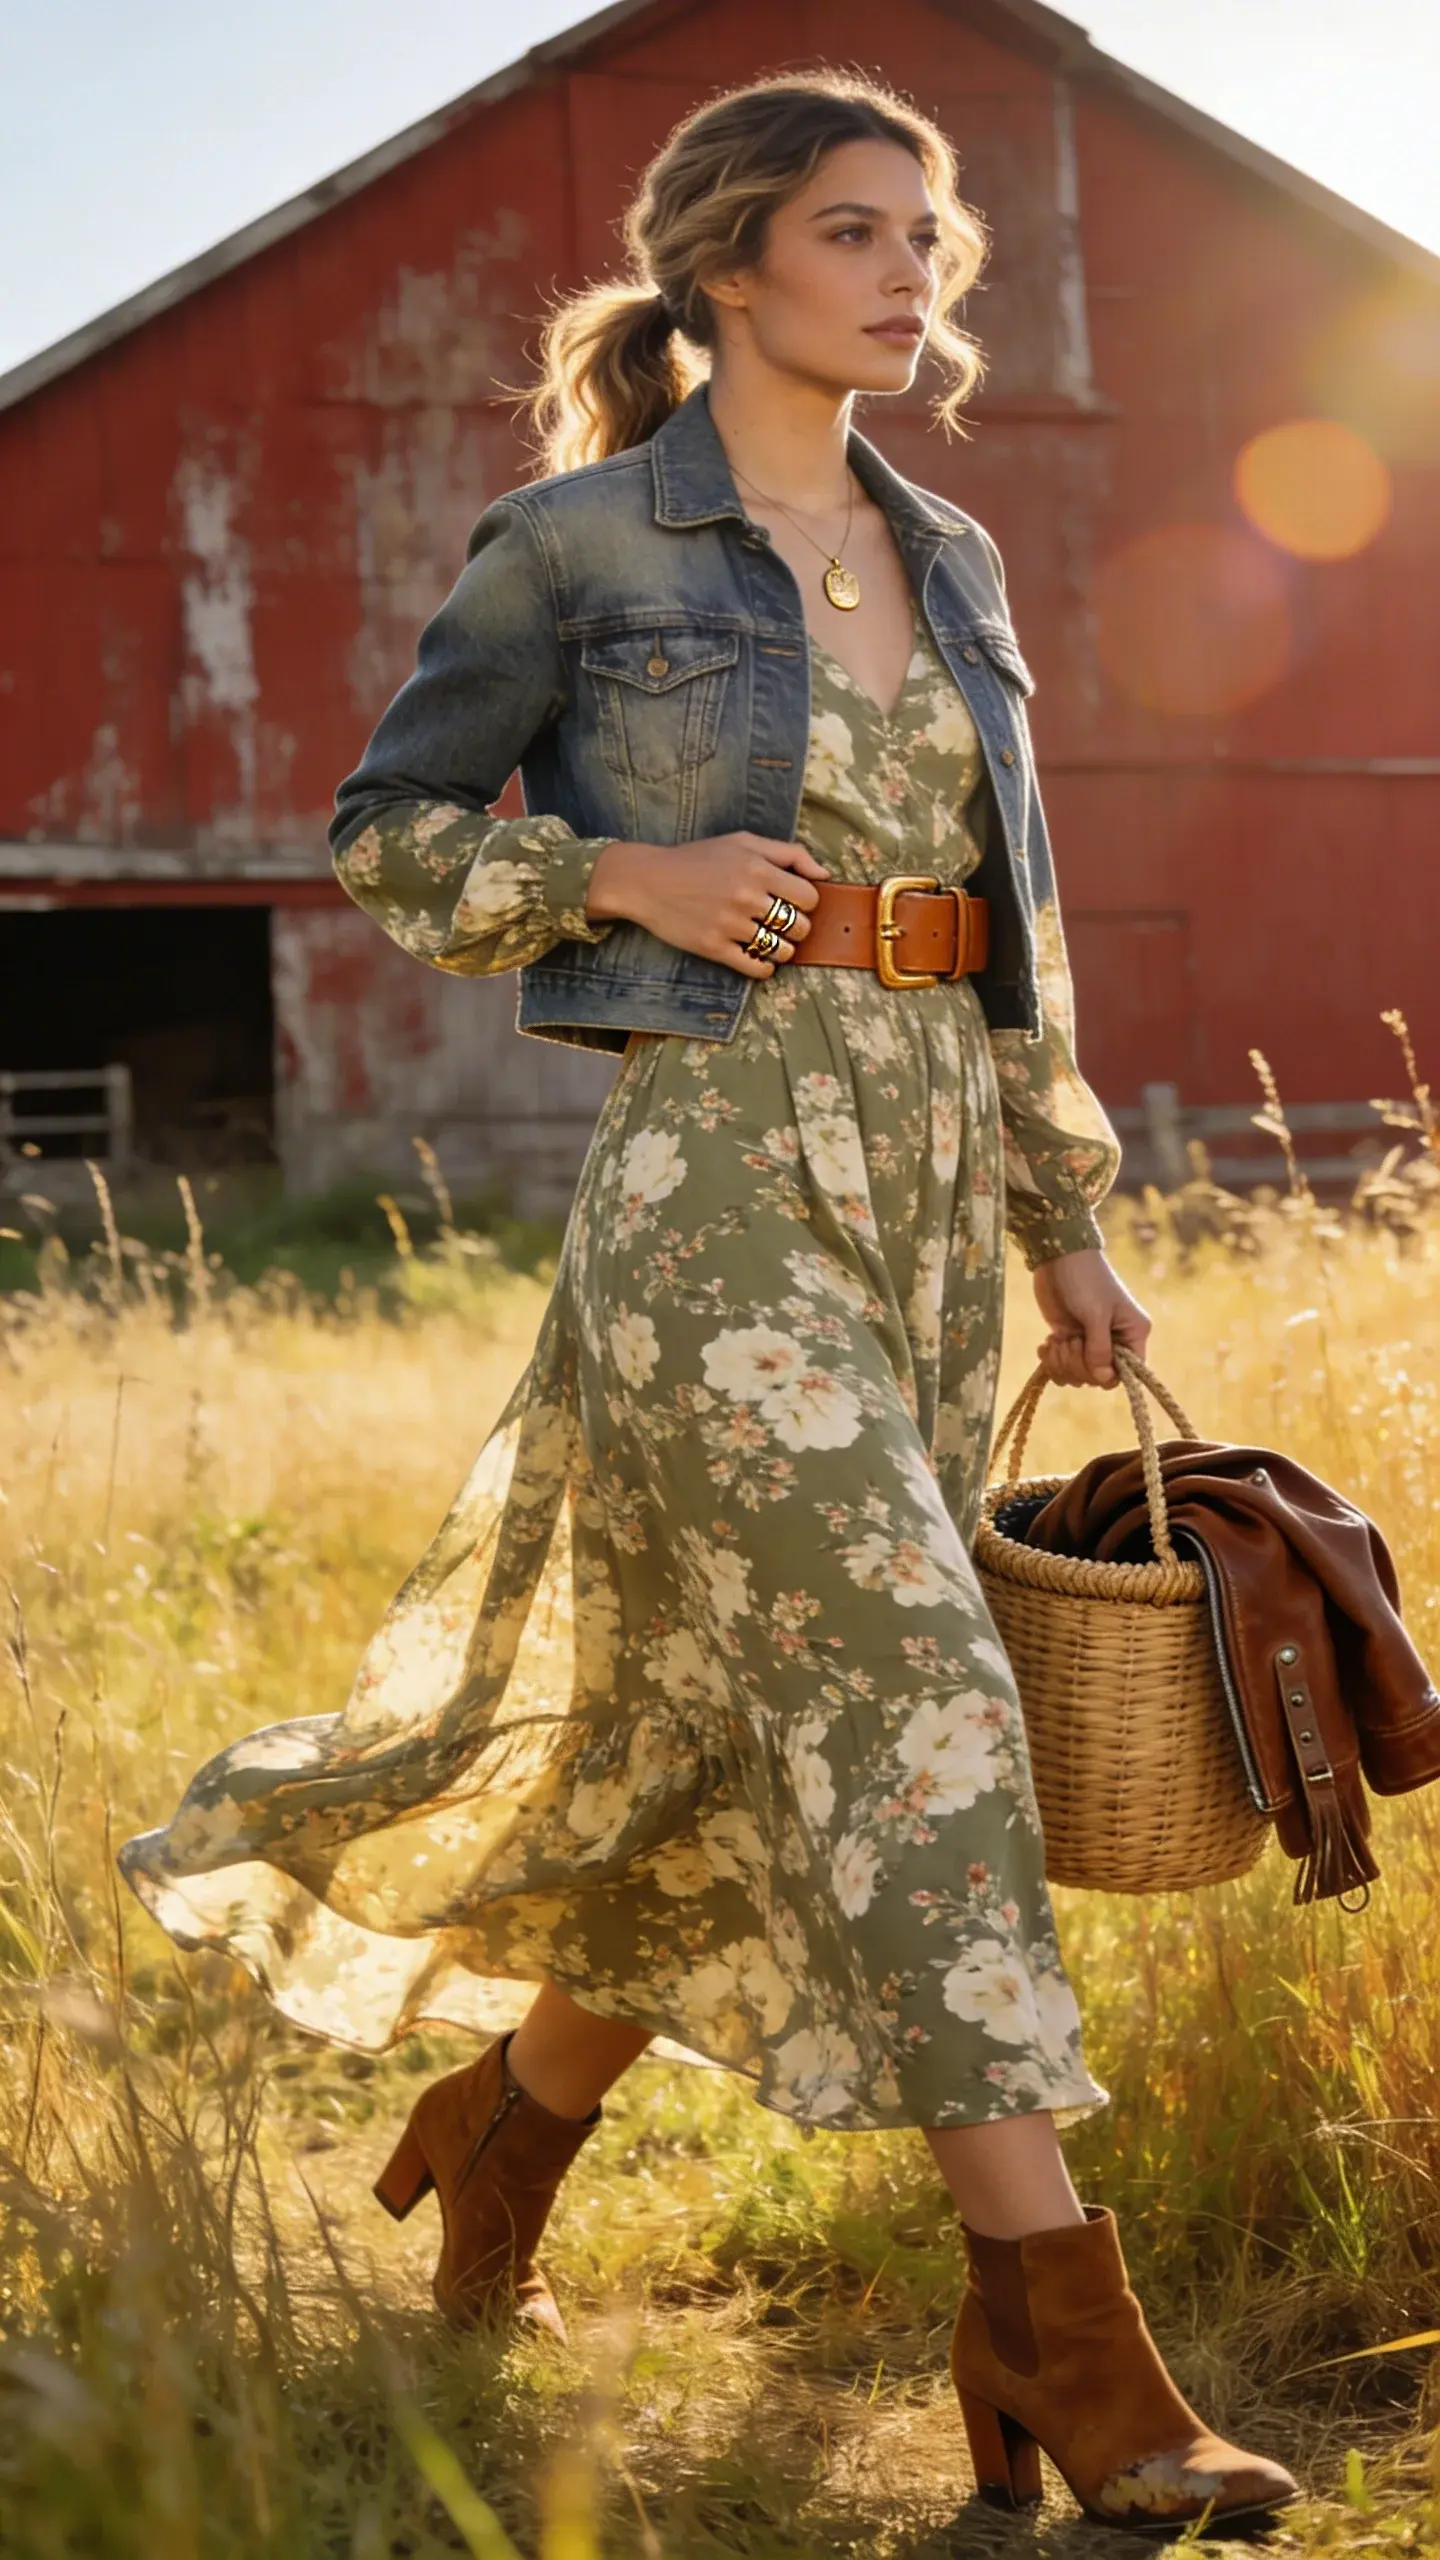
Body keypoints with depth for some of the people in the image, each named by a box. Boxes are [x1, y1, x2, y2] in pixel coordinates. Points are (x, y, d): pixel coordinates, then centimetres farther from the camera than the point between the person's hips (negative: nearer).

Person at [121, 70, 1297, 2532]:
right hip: (714, 1157, -6)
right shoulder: (580, 542, -1)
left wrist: (1064, 1219, 15)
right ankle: (1059, 2322, -13)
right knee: (906, 1682, -15)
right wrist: (629, 873, -12)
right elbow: (389, 831, 4)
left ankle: (503, 2130, 33)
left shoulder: (952, 561, 16)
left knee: (732, 1724, 10)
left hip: (928, 1161, 7)